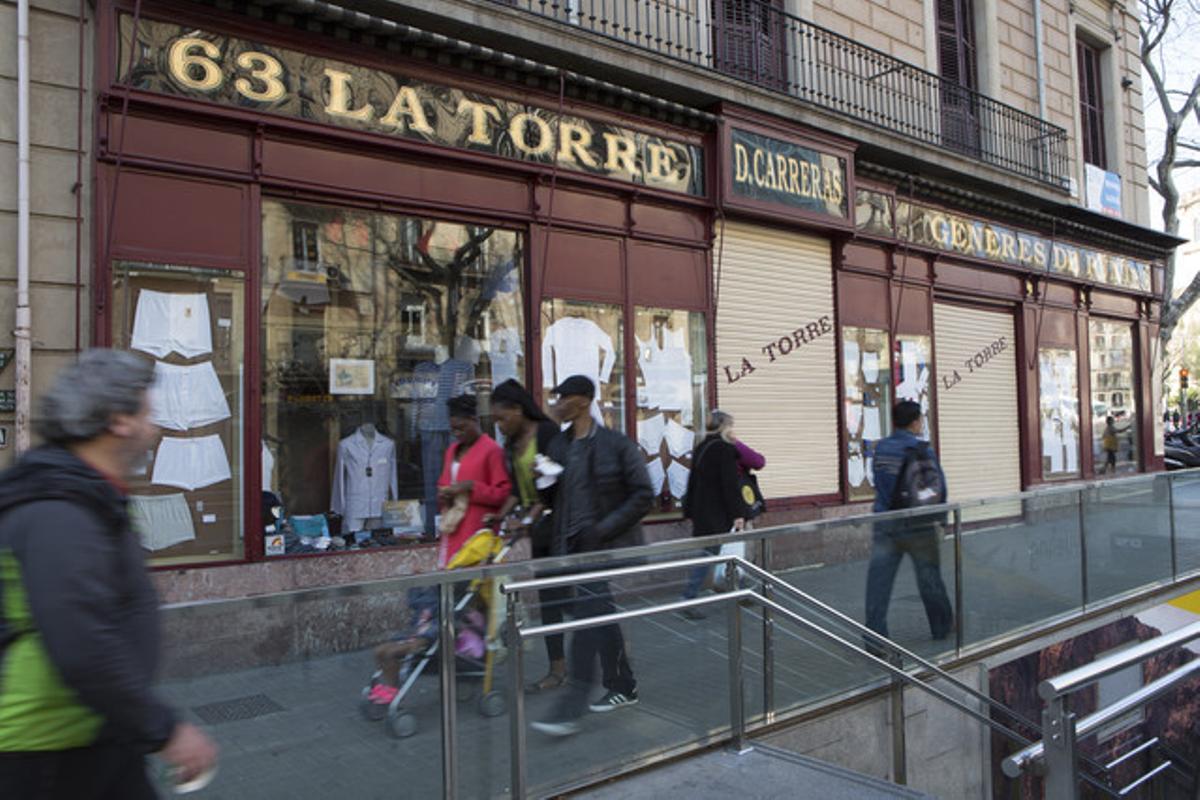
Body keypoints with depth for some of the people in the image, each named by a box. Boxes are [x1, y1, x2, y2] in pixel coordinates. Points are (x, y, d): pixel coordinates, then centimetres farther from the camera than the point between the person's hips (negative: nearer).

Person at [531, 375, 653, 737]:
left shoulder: (617, 445, -9)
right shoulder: (558, 446, 9)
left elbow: (643, 494, -9)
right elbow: (556, 494, 17)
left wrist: (604, 528, -16)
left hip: (605, 545, -6)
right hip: (574, 544, 6)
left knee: (587, 614, -12)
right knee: (601, 614, 15)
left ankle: (571, 709, -7)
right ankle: (624, 687, 31)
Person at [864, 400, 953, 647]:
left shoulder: (880, 448, 1)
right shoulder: (923, 450, -10)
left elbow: (878, 484, 7)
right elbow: (940, 487, -4)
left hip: (885, 526, 2)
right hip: (918, 526, -2)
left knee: (878, 581, 2)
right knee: (929, 578, 16)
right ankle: (942, 626, 34)